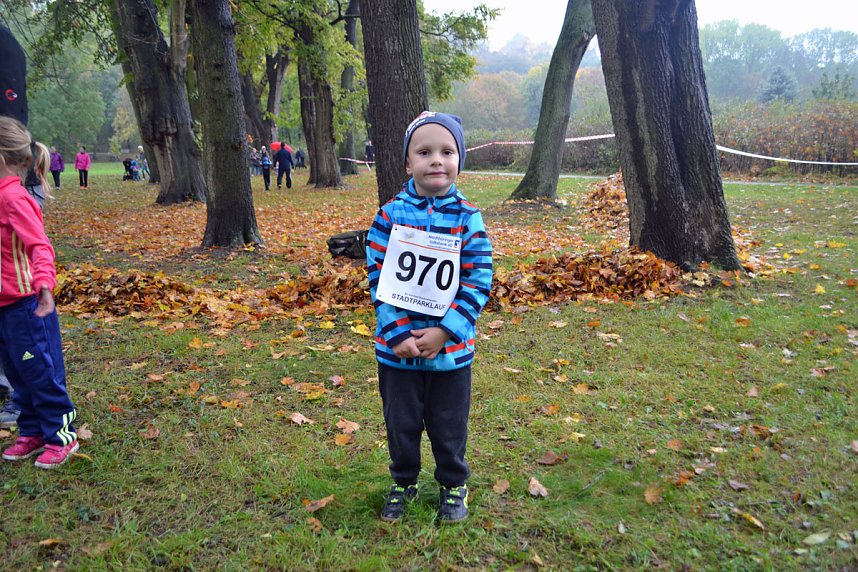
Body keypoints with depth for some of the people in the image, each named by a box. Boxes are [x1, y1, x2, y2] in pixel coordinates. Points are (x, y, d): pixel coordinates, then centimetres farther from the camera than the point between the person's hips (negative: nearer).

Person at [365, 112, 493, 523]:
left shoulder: (468, 219, -6)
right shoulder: (390, 214, -6)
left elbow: (478, 283, -8)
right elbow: (378, 278, -7)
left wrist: (444, 331, -17)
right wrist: (397, 334, -16)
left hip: (451, 350, 0)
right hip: (396, 347, 1)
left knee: (450, 426, 15)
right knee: (400, 423, 17)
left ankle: (454, 486, 39)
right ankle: (404, 483, 41)